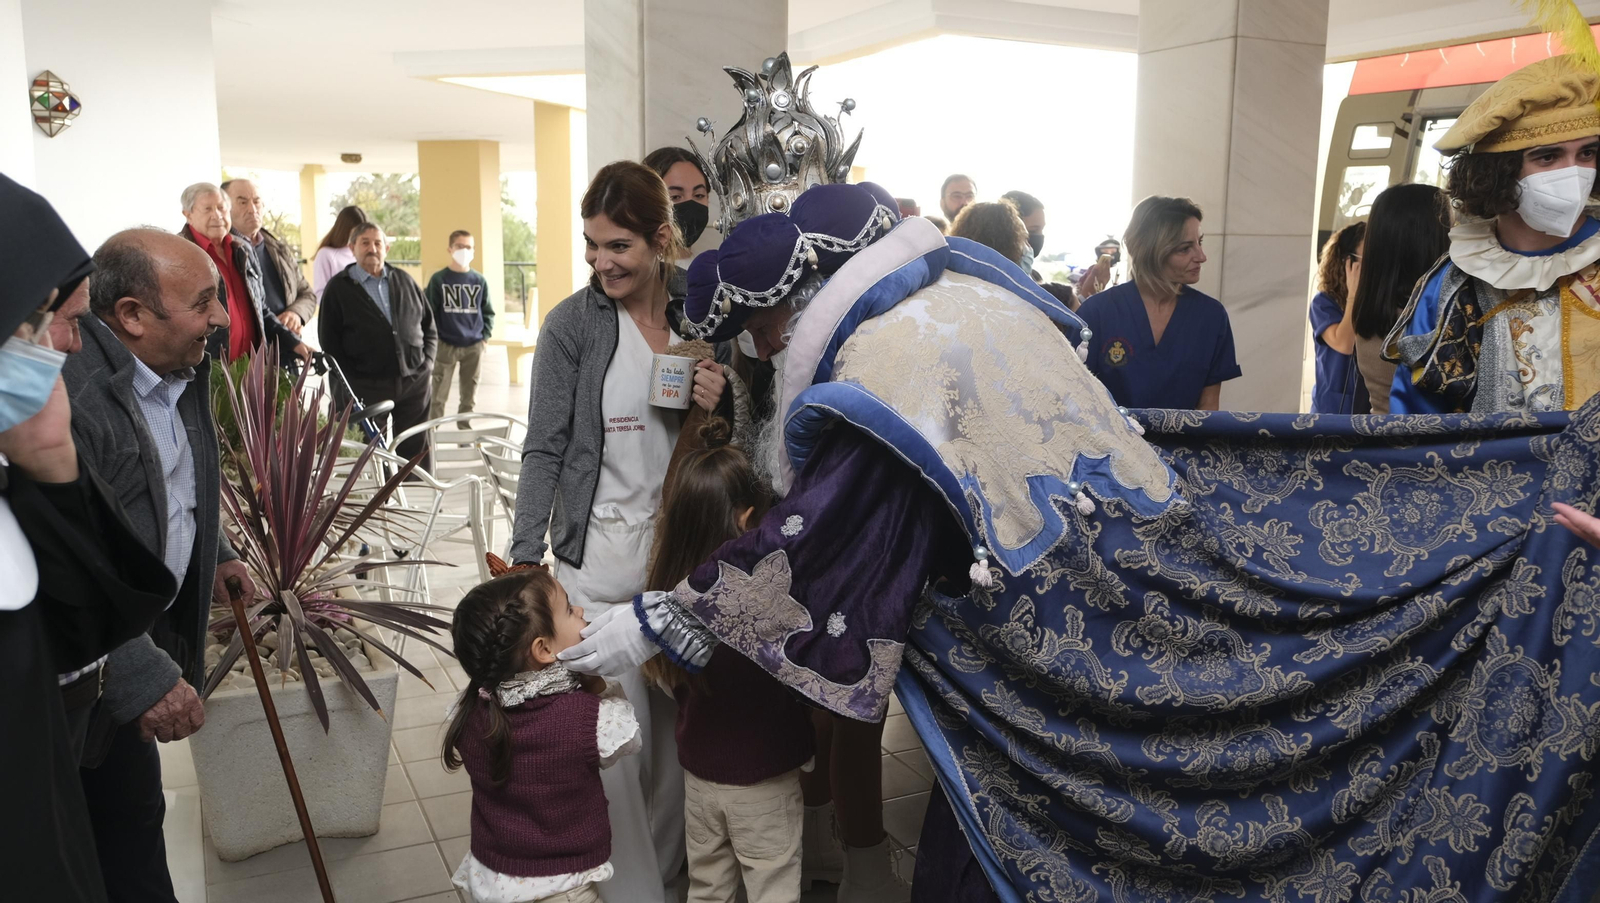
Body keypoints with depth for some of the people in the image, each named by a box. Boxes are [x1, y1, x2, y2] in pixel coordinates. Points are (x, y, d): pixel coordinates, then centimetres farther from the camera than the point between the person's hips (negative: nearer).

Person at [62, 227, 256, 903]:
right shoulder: (69, 397, -29)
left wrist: (213, 554, 17)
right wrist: (143, 676, -29)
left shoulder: (182, 372, 3)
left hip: (145, 637, 8)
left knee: (134, 812, 19)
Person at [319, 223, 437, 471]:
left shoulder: (404, 281, 12)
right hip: (366, 388, -2)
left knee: (417, 451, 7)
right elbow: (329, 342, 0)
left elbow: (430, 327, 16)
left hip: (415, 383, 3)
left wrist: (426, 364, 3)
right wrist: (350, 385, -6)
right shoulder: (338, 288, 2)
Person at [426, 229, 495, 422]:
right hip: (446, 346, -2)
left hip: (474, 346, 2)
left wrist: (485, 337, 0)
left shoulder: (480, 281, 6)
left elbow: (488, 312, 11)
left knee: (470, 395, 11)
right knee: (438, 395, -1)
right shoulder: (438, 279, 0)